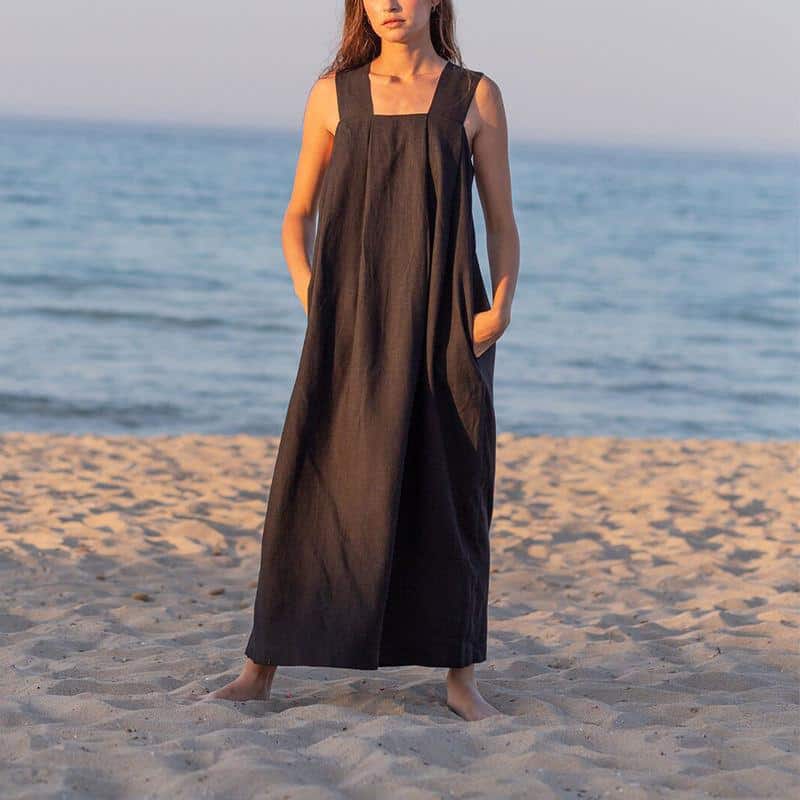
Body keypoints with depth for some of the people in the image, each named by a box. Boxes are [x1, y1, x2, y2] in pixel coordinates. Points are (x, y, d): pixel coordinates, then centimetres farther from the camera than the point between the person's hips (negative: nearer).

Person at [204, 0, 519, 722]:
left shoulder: (475, 96, 5)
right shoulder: (334, 94, 7)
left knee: (450, 493, 2)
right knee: (316, 487, -1)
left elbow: (502, 222, 6)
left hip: (445, 322, 0)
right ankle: (263, 669, 5)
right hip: (351, 323, 1)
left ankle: (461, 676, 11)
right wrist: (311, 298, -3)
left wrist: (500, 305, -10)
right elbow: (298, 216, 13)